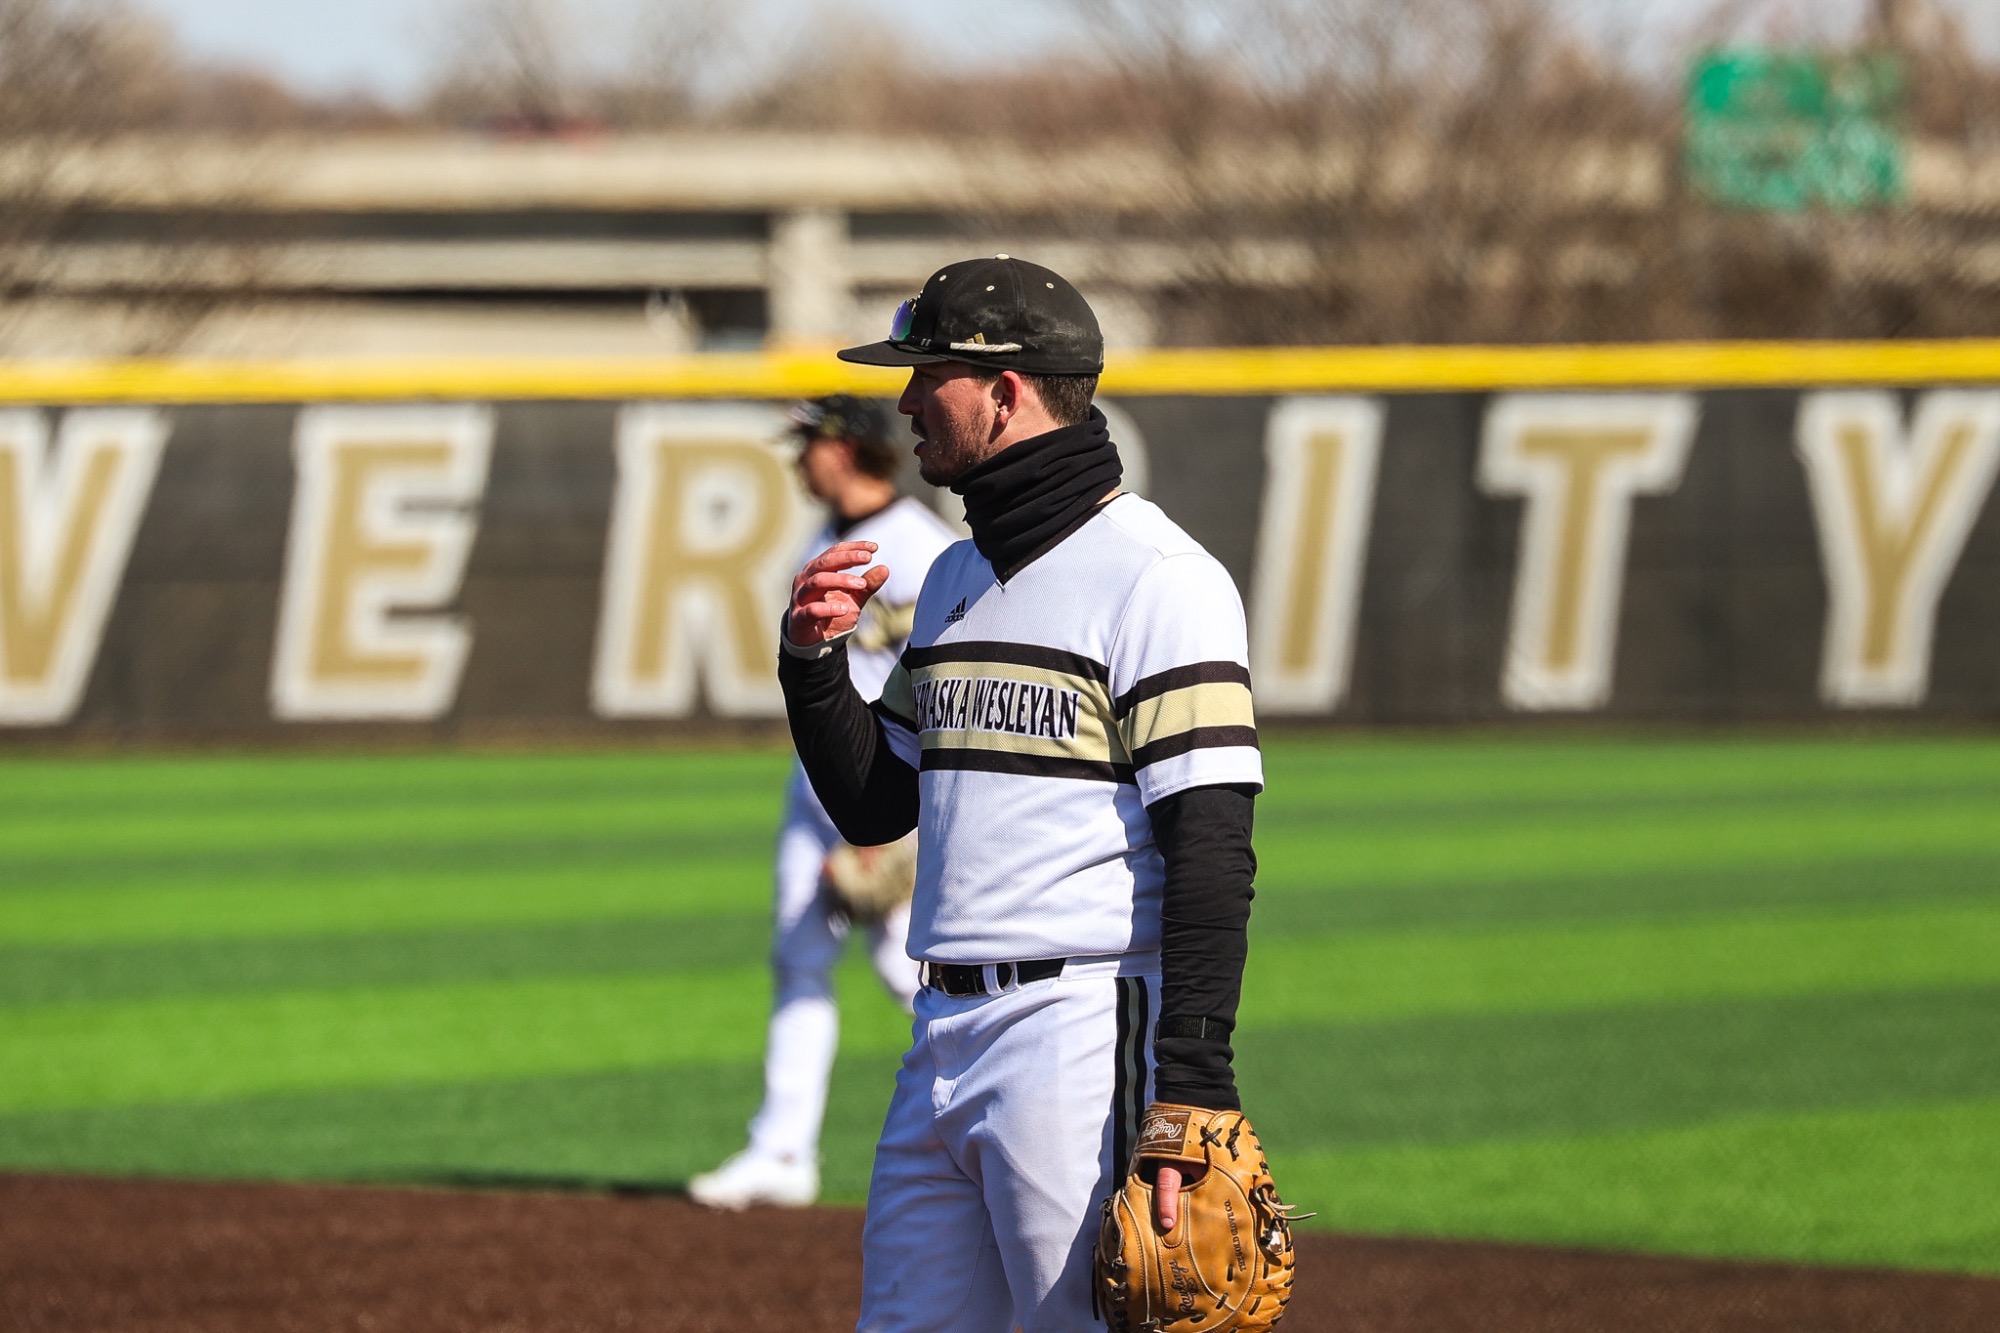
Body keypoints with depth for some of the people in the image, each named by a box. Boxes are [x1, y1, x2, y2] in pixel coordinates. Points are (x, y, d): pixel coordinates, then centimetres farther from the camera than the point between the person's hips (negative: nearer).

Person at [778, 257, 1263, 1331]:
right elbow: (873, 808, 24)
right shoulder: (955, 579, 18)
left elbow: (1211, 854, -15)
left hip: (1088, 1041, -9)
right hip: (945, 1042, 9)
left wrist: (1193, 1090, -22)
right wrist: (813, 659, 7)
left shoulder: (1156, 580, -10)